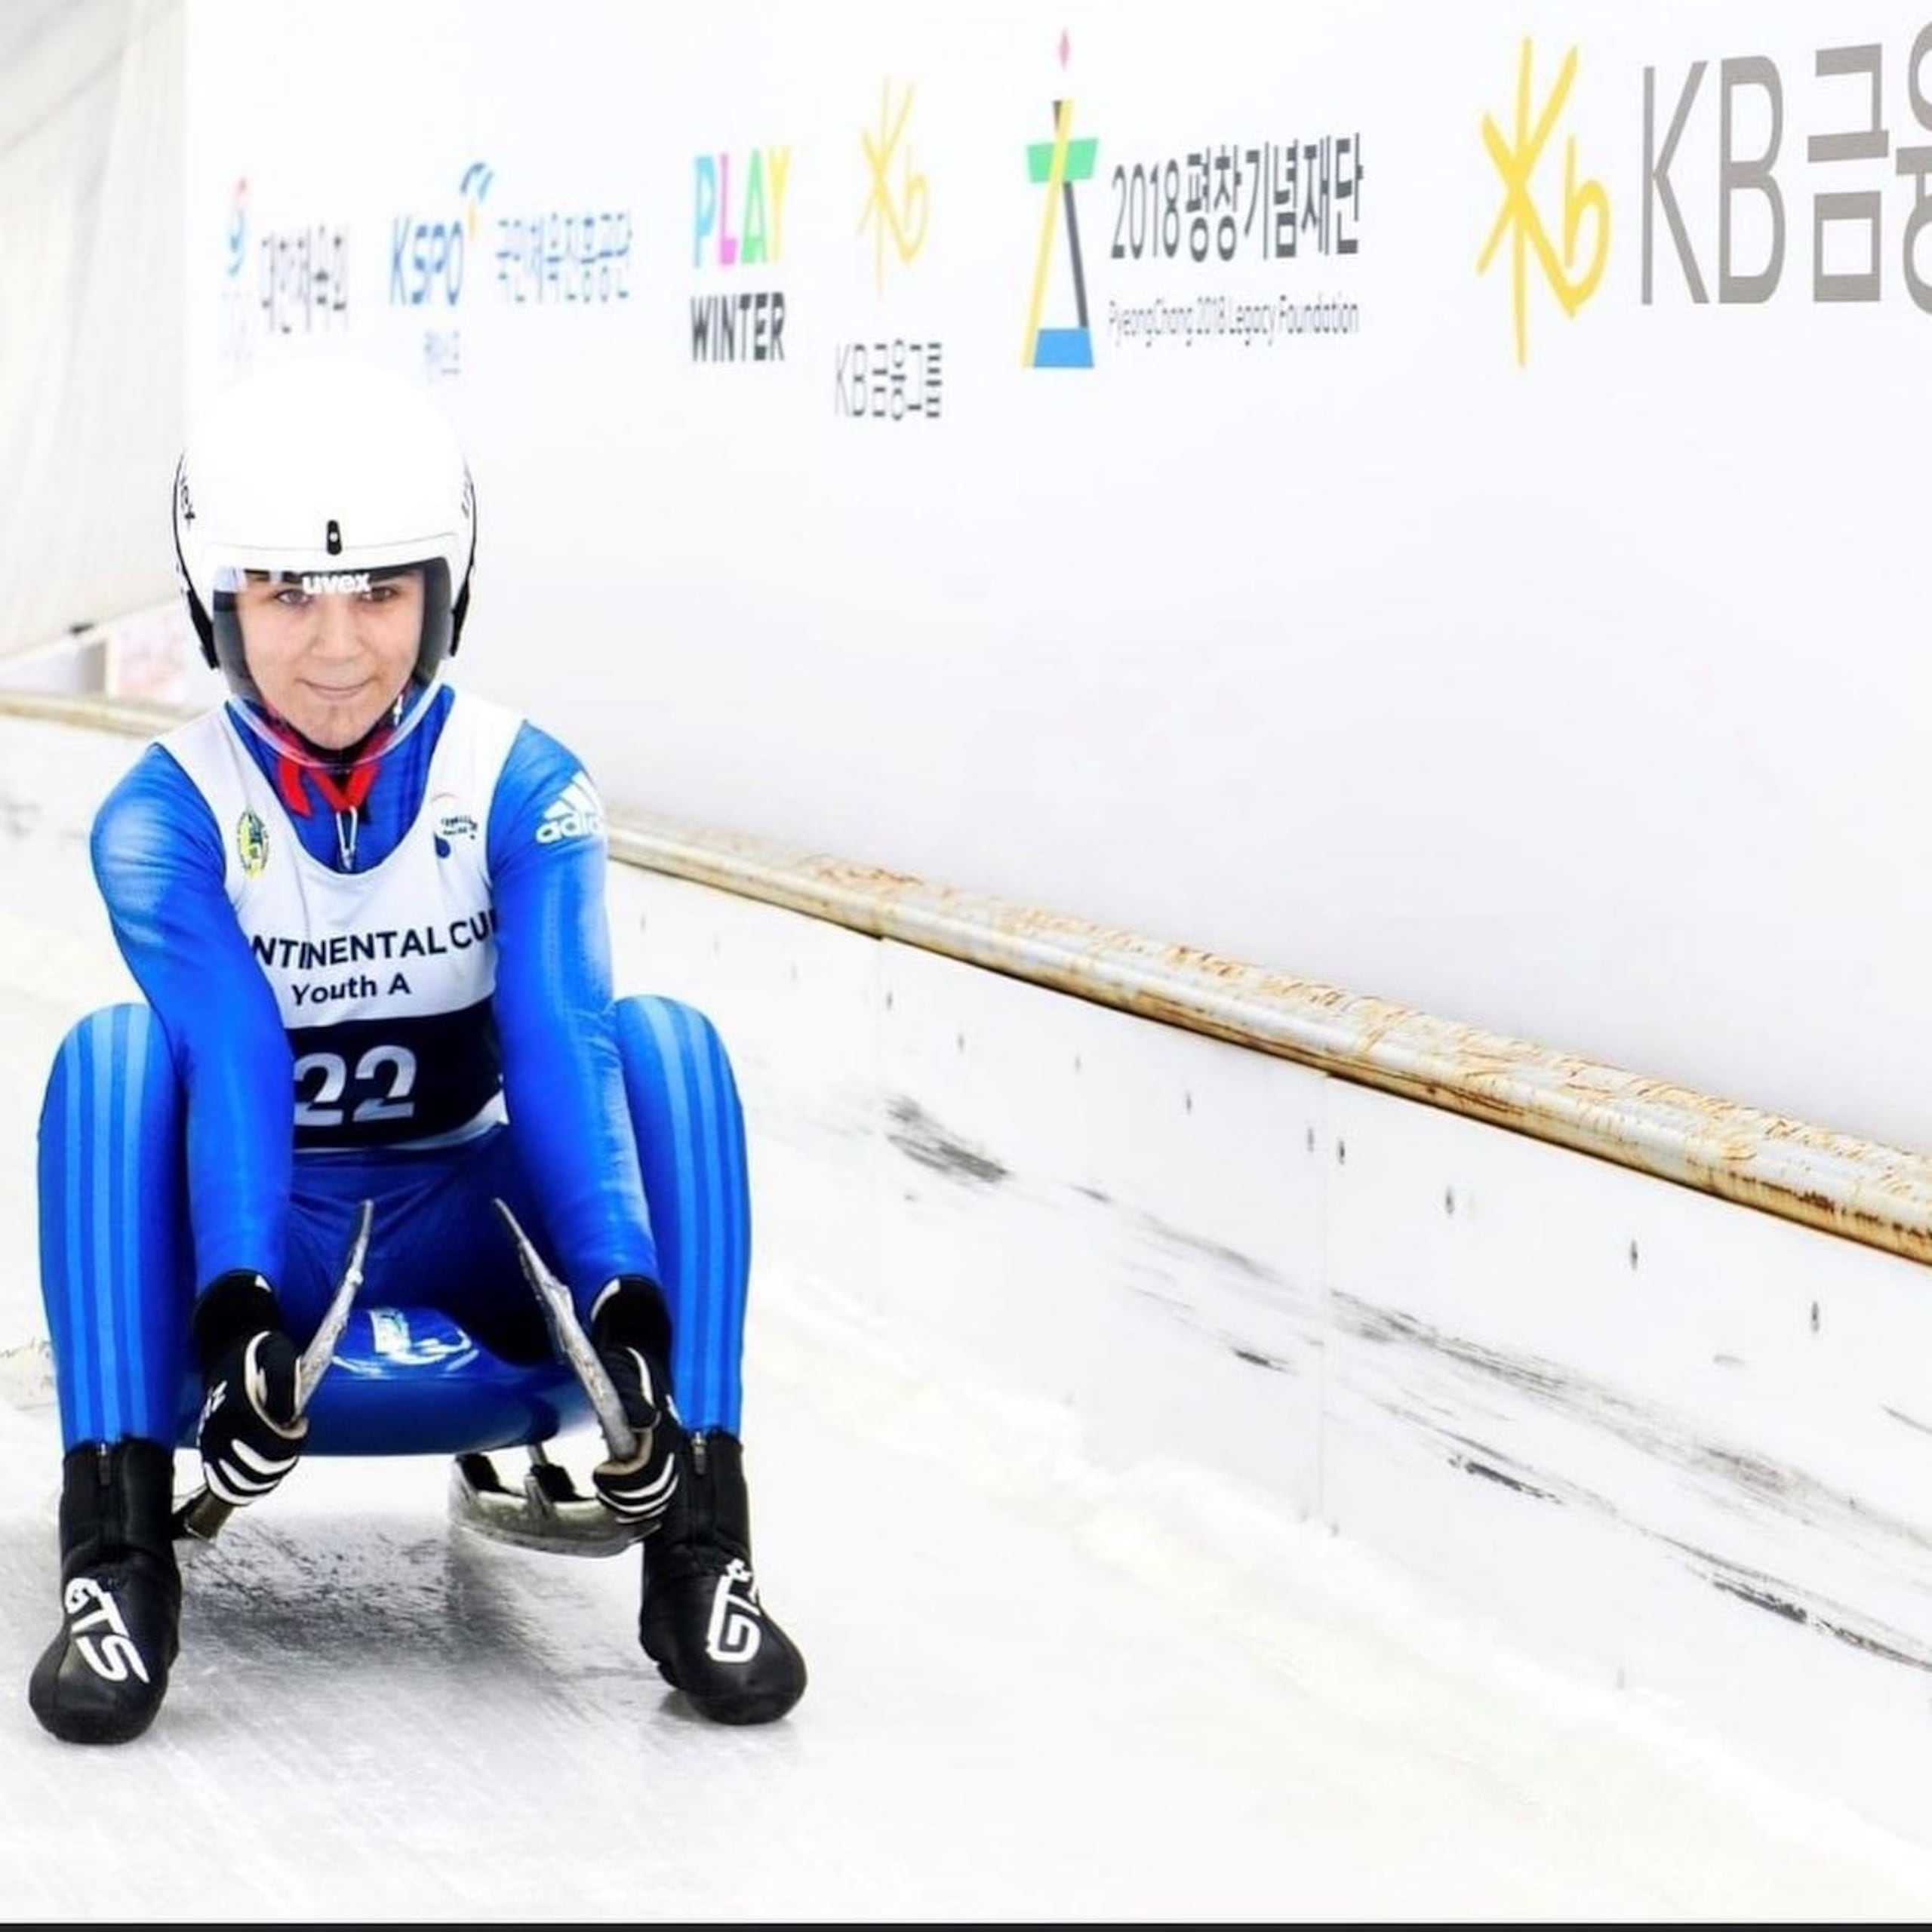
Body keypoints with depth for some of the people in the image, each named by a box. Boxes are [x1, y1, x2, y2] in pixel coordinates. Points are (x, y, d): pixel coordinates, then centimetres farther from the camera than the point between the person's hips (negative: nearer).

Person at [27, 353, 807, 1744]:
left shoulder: (527, 789, -9)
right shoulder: (164, 817, -11)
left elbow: (561, 1047, -23)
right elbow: (231, 1063, -26)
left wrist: (630, 1305, -39)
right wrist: (233, 1314, -44)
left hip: (473, 1248, 1)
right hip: (263, 1246, -1)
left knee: (667, 1041, -24)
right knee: (114, 1054, -28)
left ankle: (698, 1545, -29)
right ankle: (120, 1553, -33)